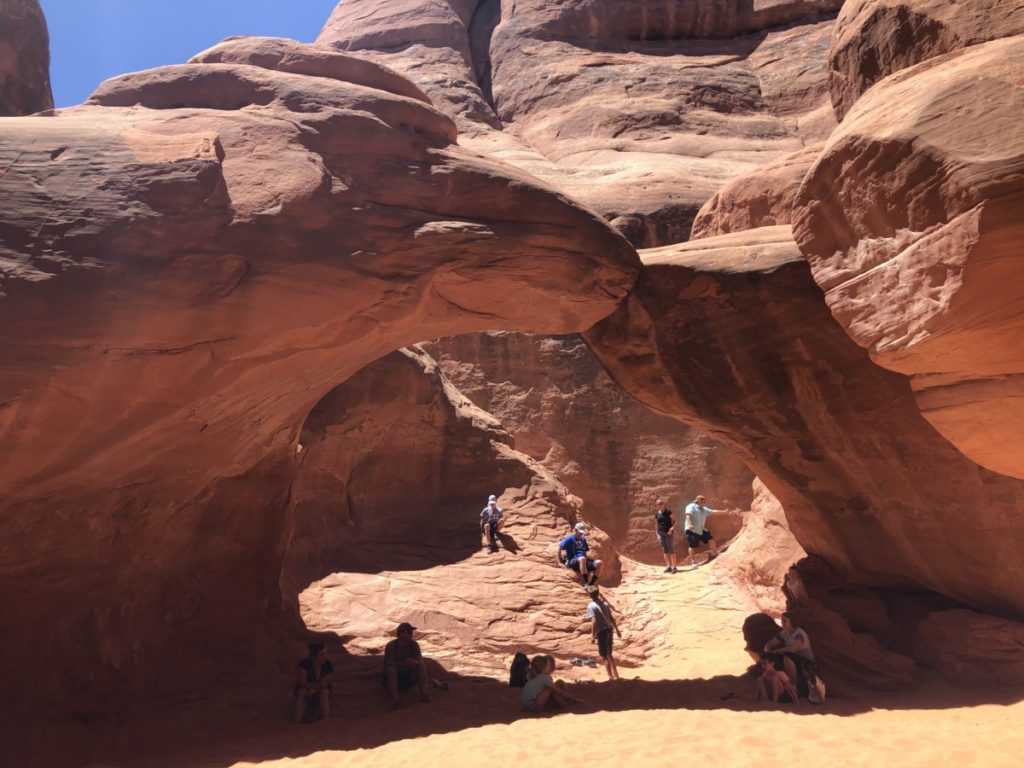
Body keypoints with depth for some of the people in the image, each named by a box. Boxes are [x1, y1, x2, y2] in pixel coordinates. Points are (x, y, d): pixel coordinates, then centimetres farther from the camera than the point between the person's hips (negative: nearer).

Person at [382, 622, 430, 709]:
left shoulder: (414, 644, -5)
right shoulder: (391, 646, -16)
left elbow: (420, 661, -11)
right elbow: (388, 664, -27)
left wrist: (415, 662, -36)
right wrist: (405, 663, -41)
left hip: (409, 678, 3)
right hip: (393, 679, -3)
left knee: (421, 666, -22)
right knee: (391, 669, -35)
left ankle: (423, 694, -35)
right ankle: (395, 699, -51)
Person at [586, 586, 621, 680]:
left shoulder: (591, 606, -10)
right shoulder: (605, 603, 9)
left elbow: (594, 621, -18)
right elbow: (611, 618, 12)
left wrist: (592, 635, -17)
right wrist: (617, 629, 19)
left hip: (601, 632, -7)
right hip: (609, 630, 7)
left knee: (604, 655, 5)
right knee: (608, 654, 21)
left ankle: (611, 677, 7)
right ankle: (615, 675, 27)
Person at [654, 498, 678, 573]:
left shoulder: (668, 511, -4)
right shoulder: (657, 514, 10)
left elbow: (673, 521, -3)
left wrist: (672, 529, -18)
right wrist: (657, 534, 11)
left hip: (668, 533, -5)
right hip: (661, 533, 5)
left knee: (671, 549, -6)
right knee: (664, 550, 5)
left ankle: (674, 567, -2)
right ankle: (668, 566, 10)